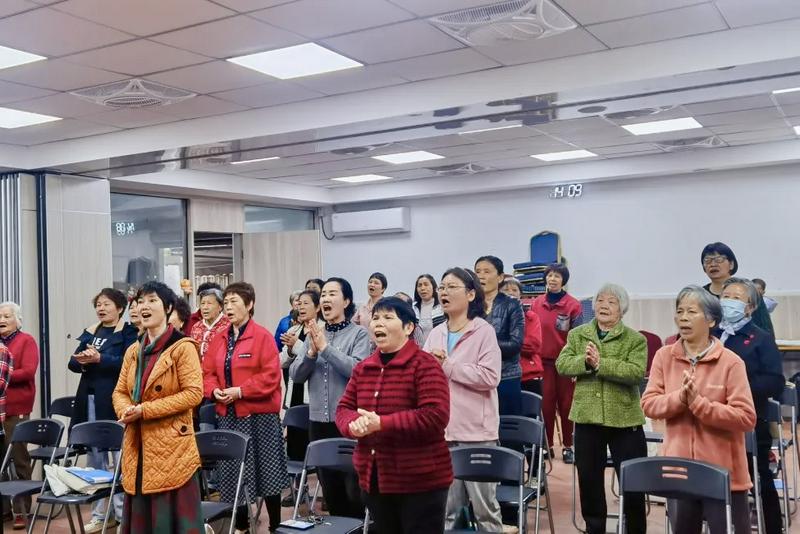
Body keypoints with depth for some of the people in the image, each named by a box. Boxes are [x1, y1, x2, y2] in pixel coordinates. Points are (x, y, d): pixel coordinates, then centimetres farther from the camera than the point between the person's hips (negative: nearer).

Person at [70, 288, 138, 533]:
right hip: (89, 400, 7)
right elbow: (72, 363, 12)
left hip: (114, 401, -7)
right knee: (94, 456, 11)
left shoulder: (129, 332, -3)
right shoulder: (90, 332, 17)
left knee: (120, 456, -5)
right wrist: (81, 360, -10)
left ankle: (123, 513, 3)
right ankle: (99, 514, 21)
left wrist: (99, 359, -23)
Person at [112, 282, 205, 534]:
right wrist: (126, 410, -9)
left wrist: (145, 410, -17)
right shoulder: (133, 351, 13)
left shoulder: (182, 347, -8)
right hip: (138, 447, 7)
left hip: (172, 447, -7)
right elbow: (119, 392, 16)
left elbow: (193, 393, -15)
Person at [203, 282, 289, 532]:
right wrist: (214, 391, -9)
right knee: (232, 472, 11)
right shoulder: (220, 339, 10)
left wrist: (240, 391, -20)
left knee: (266, 471, 2)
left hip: (259, 415, -6)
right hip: (228, 415, 6)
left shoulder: (263, 336, -9)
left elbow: (271, 375, -16)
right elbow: (208, 372, 11)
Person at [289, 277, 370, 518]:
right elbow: (295, 375, 4)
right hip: (318, 420, 5)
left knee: (354, 491, -1)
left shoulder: (359, 334, -4)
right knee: (330, 489, 15)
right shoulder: (313, 334, 8)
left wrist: (325, 348, -20)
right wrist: (311, 352, -13)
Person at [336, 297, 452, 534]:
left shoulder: (425, 365, -13)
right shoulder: (363, 368, 9)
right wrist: (354, 425, -15)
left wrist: (381, 423, -25)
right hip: (373, 478, 7)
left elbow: (435, 416, -23)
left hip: (420, 480, -7)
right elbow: (343, 408, 10)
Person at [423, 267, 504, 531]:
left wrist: (447, 366, -14)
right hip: (441, 430, 5)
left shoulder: (484, 331, -6)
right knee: (444, 506, 13)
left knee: (484, 505, 6)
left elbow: (490, 377, -18)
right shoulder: (436, 333, 11)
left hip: (475, 431, -5)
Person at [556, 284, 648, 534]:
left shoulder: (635, 339, -3)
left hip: (624, 419, -3)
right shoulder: (577, 334, 7)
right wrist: (585, 361, -23)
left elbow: (636, 372, -18)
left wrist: (600, 364, -24)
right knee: (589, 480, 14)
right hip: (587, 417, 3)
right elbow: (561, 364, -5)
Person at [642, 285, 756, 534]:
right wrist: (679, 397, -20)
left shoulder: (731, 362, -10)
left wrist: (698, 403, -23)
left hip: (723, 472, -3)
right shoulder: (664, 357, 1)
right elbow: (649, 404, -2)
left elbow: (746, 418, -15)